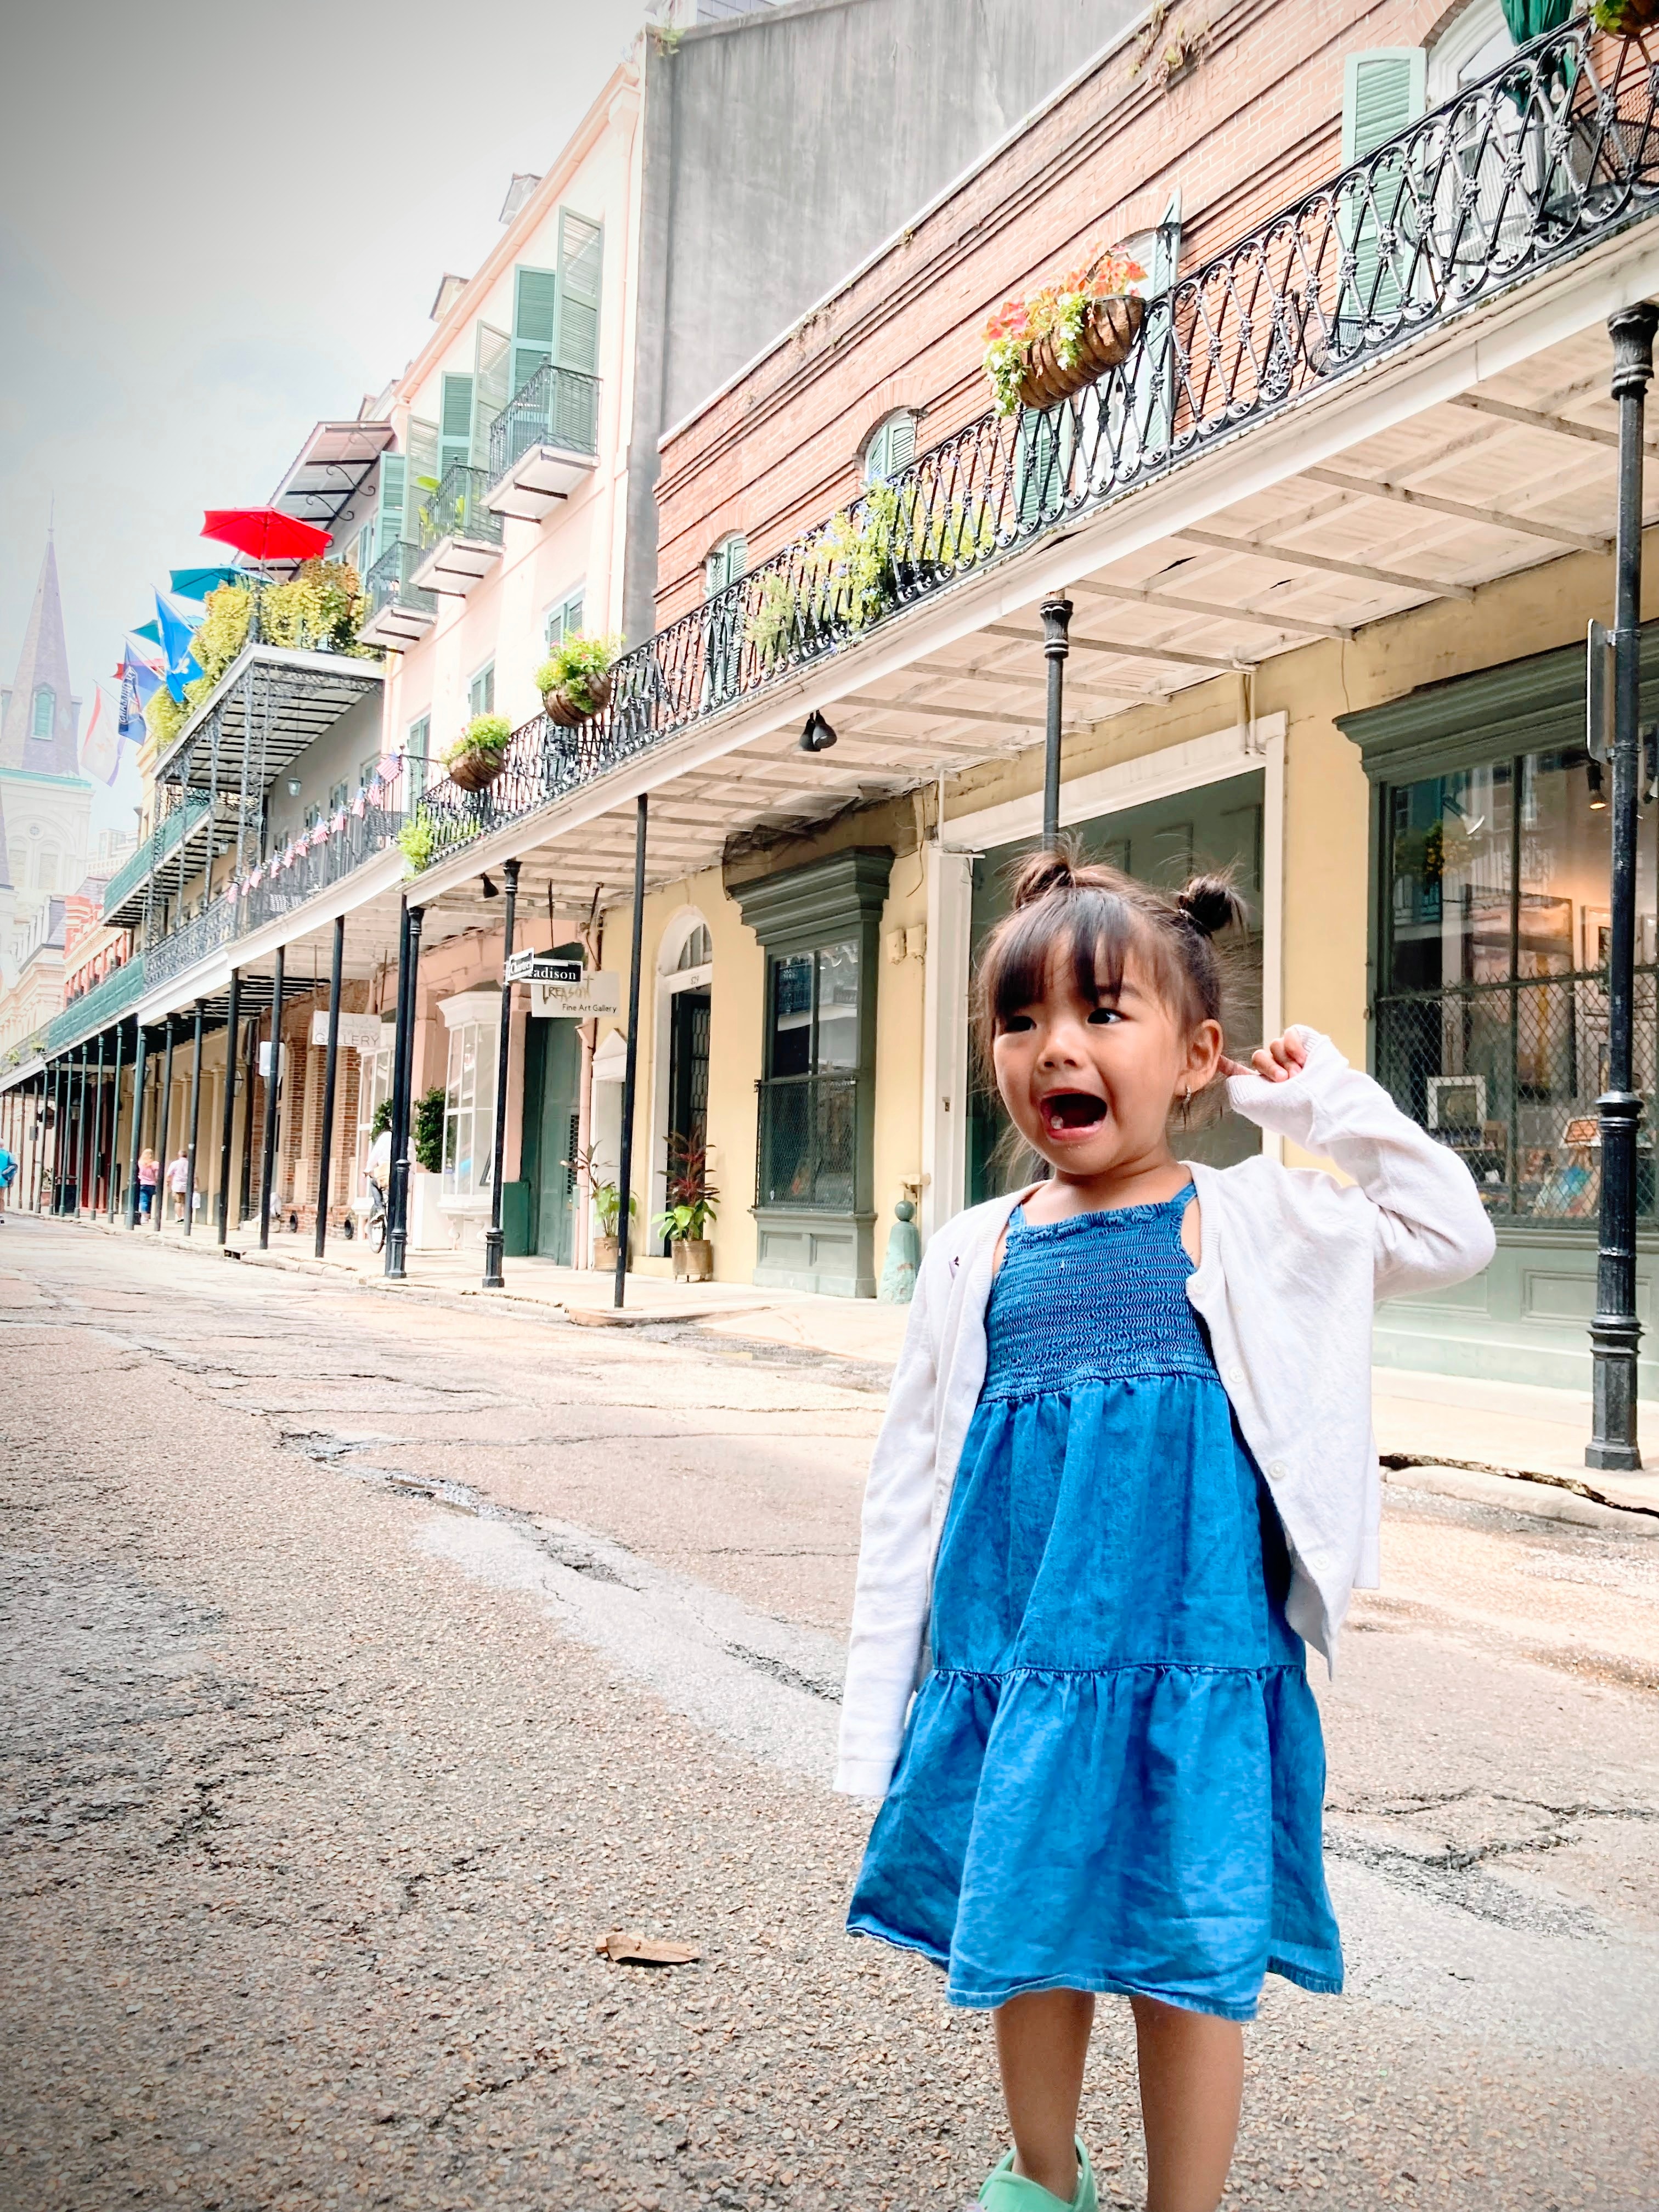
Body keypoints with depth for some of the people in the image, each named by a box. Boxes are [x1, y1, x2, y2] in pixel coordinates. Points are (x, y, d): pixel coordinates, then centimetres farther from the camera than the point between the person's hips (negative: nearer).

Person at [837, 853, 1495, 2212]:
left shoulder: (1250, 1220, 0)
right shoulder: (978, 1250, 4)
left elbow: (1451, 1235, 1)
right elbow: (913, 1477, 6)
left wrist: (1335, 1104, -3)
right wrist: (881, 1699, 6)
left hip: (1197, 1669, -2)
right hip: (1011, 1665, 3)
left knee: (1188, 1968, 7)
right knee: (1029, 1941, 17)